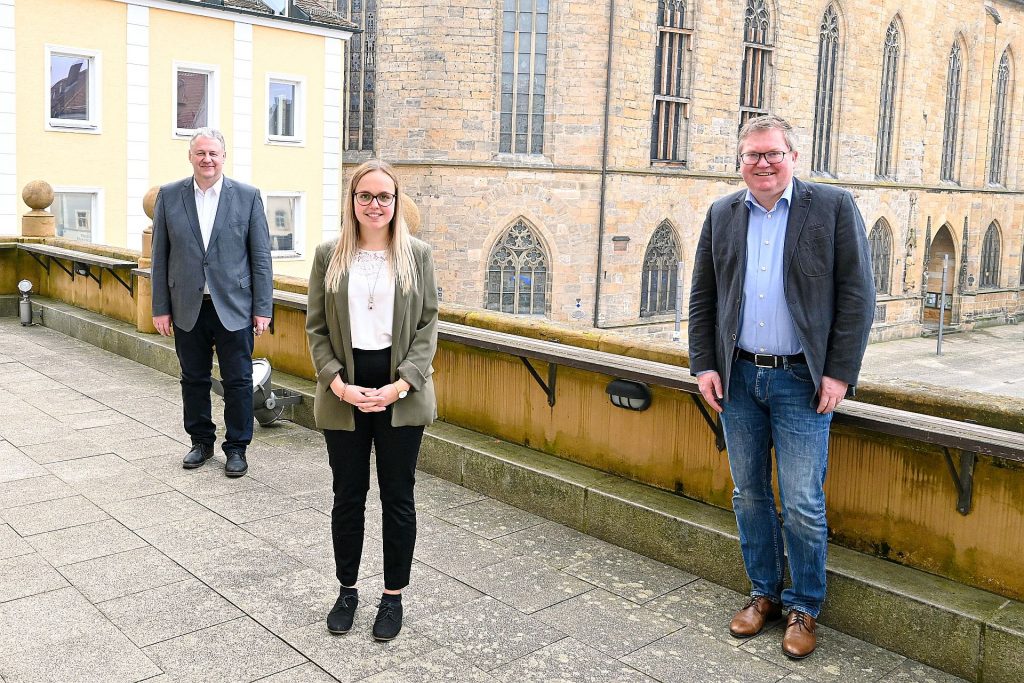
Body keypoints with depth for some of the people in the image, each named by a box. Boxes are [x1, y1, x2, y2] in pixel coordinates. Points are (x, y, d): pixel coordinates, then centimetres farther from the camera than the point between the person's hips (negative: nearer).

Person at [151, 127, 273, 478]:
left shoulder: (248, 196, -1)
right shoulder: (169, 195, 3)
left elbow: (261, 256, -1)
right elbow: (160, 256, 5)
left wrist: (263, 307, -4)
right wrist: (161, 307, 2)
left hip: (234, 307, -2)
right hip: (187, 308, 2)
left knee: (238, 382, 5)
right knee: (194, 380, 13)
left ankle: (236, 448, 19)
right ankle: (201, 442, 29)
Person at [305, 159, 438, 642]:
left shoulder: (418, 255, 1)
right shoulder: (329, 255, 3)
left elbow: (427, 327, 0)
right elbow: (316, 328, 2)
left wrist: (399, 385, -12)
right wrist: (339, 385, -11)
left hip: (400, 393, 0)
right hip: (344, 391, 1)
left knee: (397, 495, 7)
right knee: (348, 495, 11)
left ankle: (393, 596, 23)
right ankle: (347, 589, 29)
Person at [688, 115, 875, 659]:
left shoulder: (834, 206, -3)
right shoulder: (722, 215, 8)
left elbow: (857, 294, -6)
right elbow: (702, 297, 10)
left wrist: (840, 373, -11)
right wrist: (703, 365, 2)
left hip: (802, 381, -4)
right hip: (737, 377, 4)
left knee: (802, 505, 0)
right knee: (749, 494, 13)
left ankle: (804, 607, 20)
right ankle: (764, 593, 30)